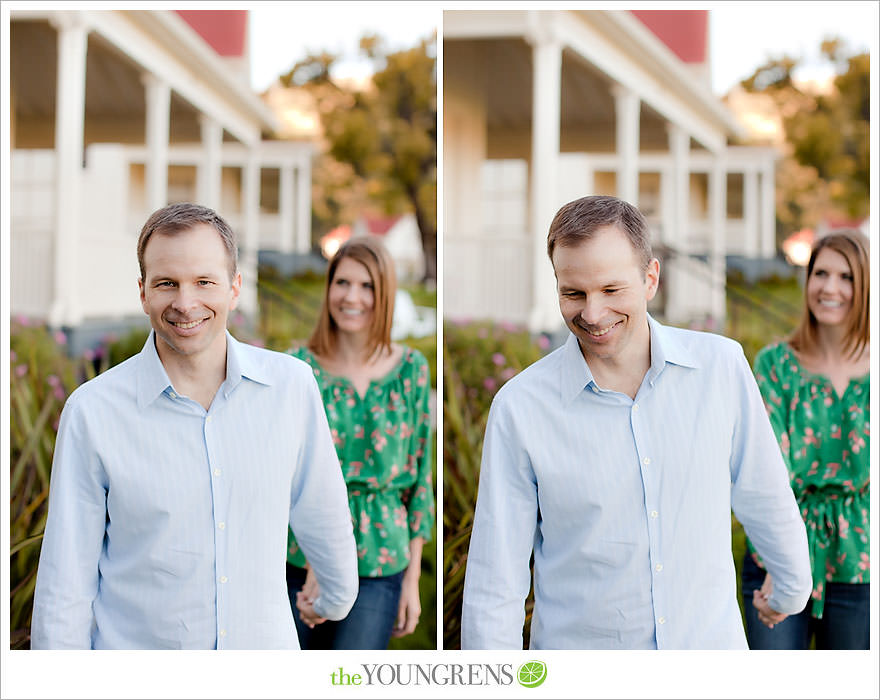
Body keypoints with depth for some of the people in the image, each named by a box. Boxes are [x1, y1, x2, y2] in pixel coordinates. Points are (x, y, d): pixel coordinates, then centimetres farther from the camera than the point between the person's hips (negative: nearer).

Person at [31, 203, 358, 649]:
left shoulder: (292, 385, -5)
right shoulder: (92, 411, -12)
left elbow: (322, 516, 10)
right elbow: (66, 584, -8)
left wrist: (338, 600, 22)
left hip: (267, 642, 2)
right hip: (135, 648, -2)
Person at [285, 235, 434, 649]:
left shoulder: (411, 369, 2)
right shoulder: (299, 367, -1)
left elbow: (420, 476, 5)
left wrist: (413, 578, 2)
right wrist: (318, 564, -19)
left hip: (380, 569, 0)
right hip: (300, 563, 0)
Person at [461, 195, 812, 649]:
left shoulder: (722, 365, -7)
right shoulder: (519, 408, -14)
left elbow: (763, 497, 8)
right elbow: (494, 586, -11)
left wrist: (792, 588, 19)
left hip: (713, 639, 2)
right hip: (579, 649, -2)